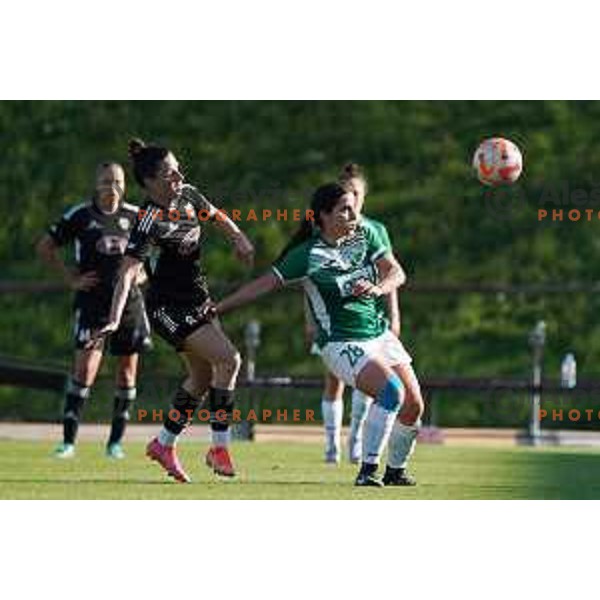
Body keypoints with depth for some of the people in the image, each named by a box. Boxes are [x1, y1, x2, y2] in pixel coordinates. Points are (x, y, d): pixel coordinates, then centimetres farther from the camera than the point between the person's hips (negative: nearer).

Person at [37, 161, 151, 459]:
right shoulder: (79, 216, -4)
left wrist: (143, 272, 7)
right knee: (85, 368, -15)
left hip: (128, 299, 3)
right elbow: (45, 248, 3)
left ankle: (116, 441, 17)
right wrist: (71, 278, -2)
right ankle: (68, 440, -11)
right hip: (92, 299, -3)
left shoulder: (135, 216, 3)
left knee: (127, 371, 6)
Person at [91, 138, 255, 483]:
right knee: (229, 359, -18)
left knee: (203, 377, 14)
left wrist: (239, 238, 0)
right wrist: (115, 320, -39)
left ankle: (165, 445, 30)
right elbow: (128, 273, -30)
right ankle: (219, 448, -9)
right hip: (169, 308, -8)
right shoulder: (150, 221, -24)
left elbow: (217, 217, 19)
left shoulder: (188, 196, -2)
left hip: (197, 300, 8)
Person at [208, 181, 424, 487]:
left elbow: (396, 273, 1)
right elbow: (265, 283, -8)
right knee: (391, 390, -28)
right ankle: (367, 471, -23)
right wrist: (220, 307, -11)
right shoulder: (307, 255, -11)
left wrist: (377, 288, -21)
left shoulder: (365, 235, 4)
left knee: (413, 409, 4)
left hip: (379, 334, 6)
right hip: (342, 344, -6)